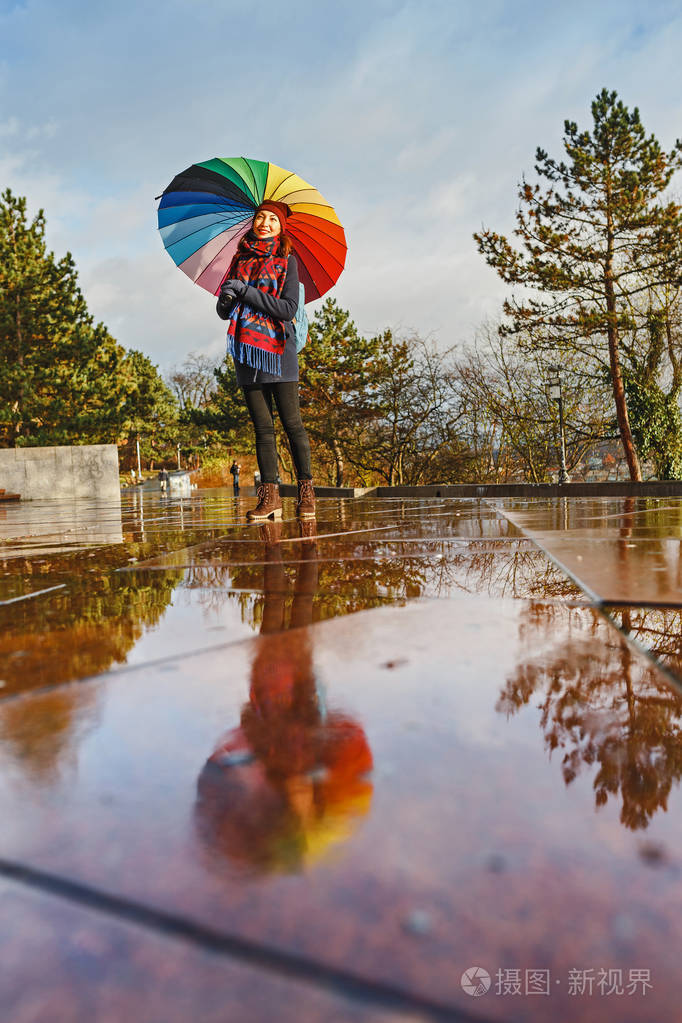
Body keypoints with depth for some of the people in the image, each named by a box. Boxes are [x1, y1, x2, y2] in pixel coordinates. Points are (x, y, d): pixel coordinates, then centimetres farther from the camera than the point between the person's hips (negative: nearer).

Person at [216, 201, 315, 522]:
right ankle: (270, 495, 5)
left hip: (278, 350, -3)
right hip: (246, 351, 4)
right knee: (262, 427, 3)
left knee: (292, 423, -5)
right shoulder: (240, 260, 17)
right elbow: (223, 311, 15)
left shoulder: (287, 261, 5)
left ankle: (306, 490, 4)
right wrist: (226, 299, -9)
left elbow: (288, 309, -9)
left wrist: (246, 291, -12)